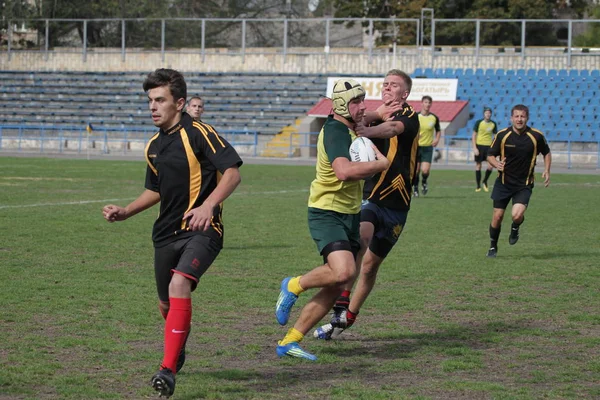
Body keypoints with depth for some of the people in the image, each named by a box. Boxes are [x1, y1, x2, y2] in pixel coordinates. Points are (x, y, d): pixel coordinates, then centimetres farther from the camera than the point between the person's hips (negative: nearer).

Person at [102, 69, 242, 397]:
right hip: (166, 233, 8)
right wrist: (124, 212, 13)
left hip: (201, 230, -8)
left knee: (179, 285, -29)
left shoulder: (198, 133, -10)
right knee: (166, 305, 14)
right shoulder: (153, 146, 14)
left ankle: (168, 369, -28)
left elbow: (232, 172, -17)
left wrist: (209, 204, -31)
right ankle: (178, 352, 44)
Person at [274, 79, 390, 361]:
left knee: (335, 288, 5)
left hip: (349, 216, 10)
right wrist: (381, 164, -20)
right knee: (343, 271, -29)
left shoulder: (348, 129, 15)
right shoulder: (335, 131, -16)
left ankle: (289, 342, 11)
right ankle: (293, 286, -1)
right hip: (327, 213, -10)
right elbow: (344, 170, -34)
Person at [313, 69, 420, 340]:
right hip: (369, 197, 2)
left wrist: (365, 130, -50)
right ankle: (341, 307, -33)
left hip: (396, 205, -2)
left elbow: (392, 128, -30)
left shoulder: (409, 117, -6)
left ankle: (348, 318, 23)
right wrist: (376, 115, -22)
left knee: (370, 265, 5)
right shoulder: (378, 116, 12)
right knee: (360, 238, -28)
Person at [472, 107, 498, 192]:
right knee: (478, 166, 2)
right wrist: (474, 148, -8)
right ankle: (478, 186, 12)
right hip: (479, 146, -1)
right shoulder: (479, 122, -3)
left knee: (490, 166, -10)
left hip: (489, 146, 1)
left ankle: (485, 181, 16)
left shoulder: (493, 124, 4)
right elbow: (474, 135, 0)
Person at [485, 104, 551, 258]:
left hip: (524, 185, -1)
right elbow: (490, 155, 1)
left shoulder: (536, 136, -7)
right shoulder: (502, 135, -7)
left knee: (517, 215, -21)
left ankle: (515, 229, 16)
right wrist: (497, 164, -21)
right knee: (497, 217, 1)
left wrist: (546, 171, -3)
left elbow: (546, 153, 11)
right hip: (503, 182, 1)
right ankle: (493, 247, 25)